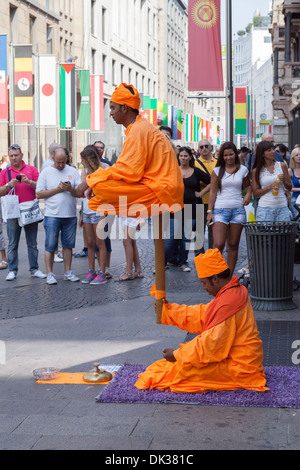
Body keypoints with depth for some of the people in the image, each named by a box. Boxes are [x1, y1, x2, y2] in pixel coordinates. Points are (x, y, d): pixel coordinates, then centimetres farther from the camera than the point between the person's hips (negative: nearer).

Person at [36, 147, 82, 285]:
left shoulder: (73, 172, 9)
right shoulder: (46, 172, 3)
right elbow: (39, 194, -3)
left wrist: (70, 189, -14)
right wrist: (57, 190, -10)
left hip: (70, 215, 3)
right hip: (52, 215, -3)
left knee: (68, 245, 9)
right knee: (50, 246, -2)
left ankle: (68, 272, 18)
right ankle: (50, 274, 5)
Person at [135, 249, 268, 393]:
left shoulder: (228, 303, -25)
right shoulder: (234, 292, 9)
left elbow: (213, 345, -24)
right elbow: (201, 315, 18)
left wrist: (177, 355, -15)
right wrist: (168, 309, 17)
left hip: (238, 369, -11)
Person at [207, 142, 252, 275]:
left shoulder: (243, 170, 8)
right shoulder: (217, 170, 5)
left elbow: (248, 186, 23)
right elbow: (213, 192, 4)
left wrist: (248, 194, 0)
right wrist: (210, 211, -2)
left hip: (238, 210, 2)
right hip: (220, 210, -2)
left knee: (233, 245, 5)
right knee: (218, 245, -13)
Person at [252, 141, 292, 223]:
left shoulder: (282, 166, 7)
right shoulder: (256, 171, 3)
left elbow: (289, 188, 14)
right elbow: (255, 193, 0)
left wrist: (284, 181, -7)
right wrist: (270, 187, -12)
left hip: (282, 207, 2)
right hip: (265, 208, -2)